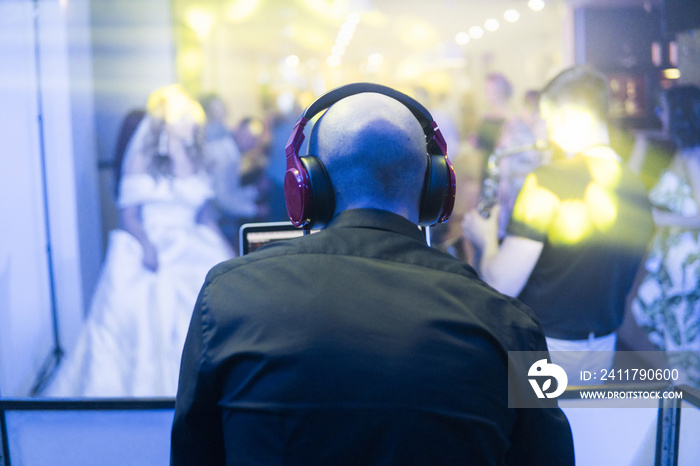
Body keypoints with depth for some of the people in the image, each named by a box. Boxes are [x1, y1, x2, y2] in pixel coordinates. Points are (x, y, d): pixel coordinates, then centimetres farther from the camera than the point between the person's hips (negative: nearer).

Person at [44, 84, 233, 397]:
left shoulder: (195, 161, 14)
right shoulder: (141, 159, 1)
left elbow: (205, 213, 14)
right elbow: (129, 213, -5)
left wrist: (222, 246, 0)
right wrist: (147, 245, -22)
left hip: (192, 248, 4)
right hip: (148, 247, -4)